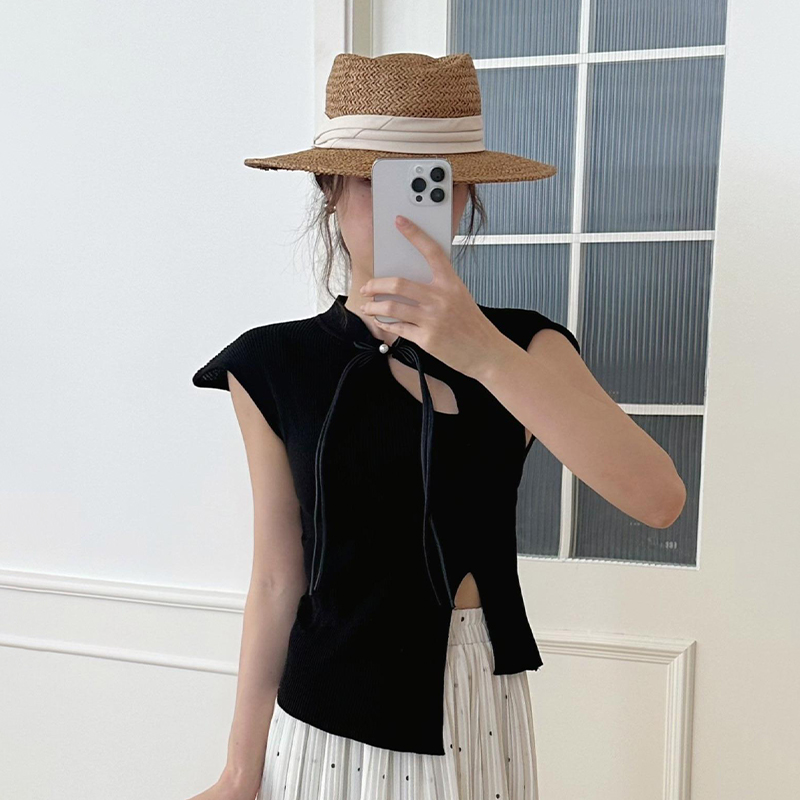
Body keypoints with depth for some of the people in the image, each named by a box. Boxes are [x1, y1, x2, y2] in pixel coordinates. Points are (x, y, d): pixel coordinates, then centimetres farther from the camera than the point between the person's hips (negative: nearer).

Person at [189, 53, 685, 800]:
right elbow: (277, 579, -3)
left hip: (482, 713, 1)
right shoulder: (277, 365, -7)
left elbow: (658, 498, -22)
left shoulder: (524, 346, -7)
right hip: (330, 717, 0)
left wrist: (484, 353, -33)